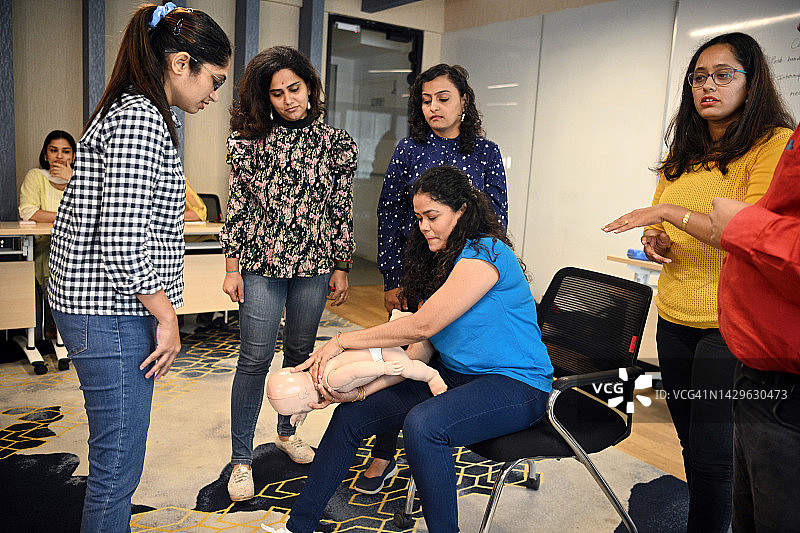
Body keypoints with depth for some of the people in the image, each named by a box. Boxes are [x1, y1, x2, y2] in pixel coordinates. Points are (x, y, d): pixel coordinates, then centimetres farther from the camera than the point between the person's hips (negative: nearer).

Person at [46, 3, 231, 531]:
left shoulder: (133, 110, 17)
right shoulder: (142, 117, -16)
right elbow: (122, 240, -24)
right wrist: (167, 318, -13)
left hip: (107, 311, 10)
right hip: (109, 314, -10)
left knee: (117, 455, 20)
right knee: (118, 463, 1)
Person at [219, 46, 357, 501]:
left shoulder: (336, 143, 3)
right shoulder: (250, 140, 1)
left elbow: (342, 210, 5)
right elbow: (238, 206, 3)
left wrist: (341, 268, 4)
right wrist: (233, 268, 0)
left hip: (313, 264, 2)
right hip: (261, 264, -1)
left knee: (301, 351, 13)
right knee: (256, 357, -2)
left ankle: (287, 431, 35)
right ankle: (242, 459, 11)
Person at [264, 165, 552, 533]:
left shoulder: (484, 254, -16)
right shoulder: (438, 261, 11)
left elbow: (423, 326, -22)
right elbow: (421, 350, 2)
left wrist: (342, 341, -15)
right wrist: (362, 389, -11)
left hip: (515, 384, -8)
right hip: (453, 375, 9)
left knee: (422, 423, -36)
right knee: (351, 416, 0)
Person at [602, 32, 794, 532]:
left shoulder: (777, 144, -8)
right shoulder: (682, 155, 13)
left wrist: (672, 213, -20)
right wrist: (654, 240, 2)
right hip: (674, 317, 7)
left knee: (711, 455, -1)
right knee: (690, 444, 16)